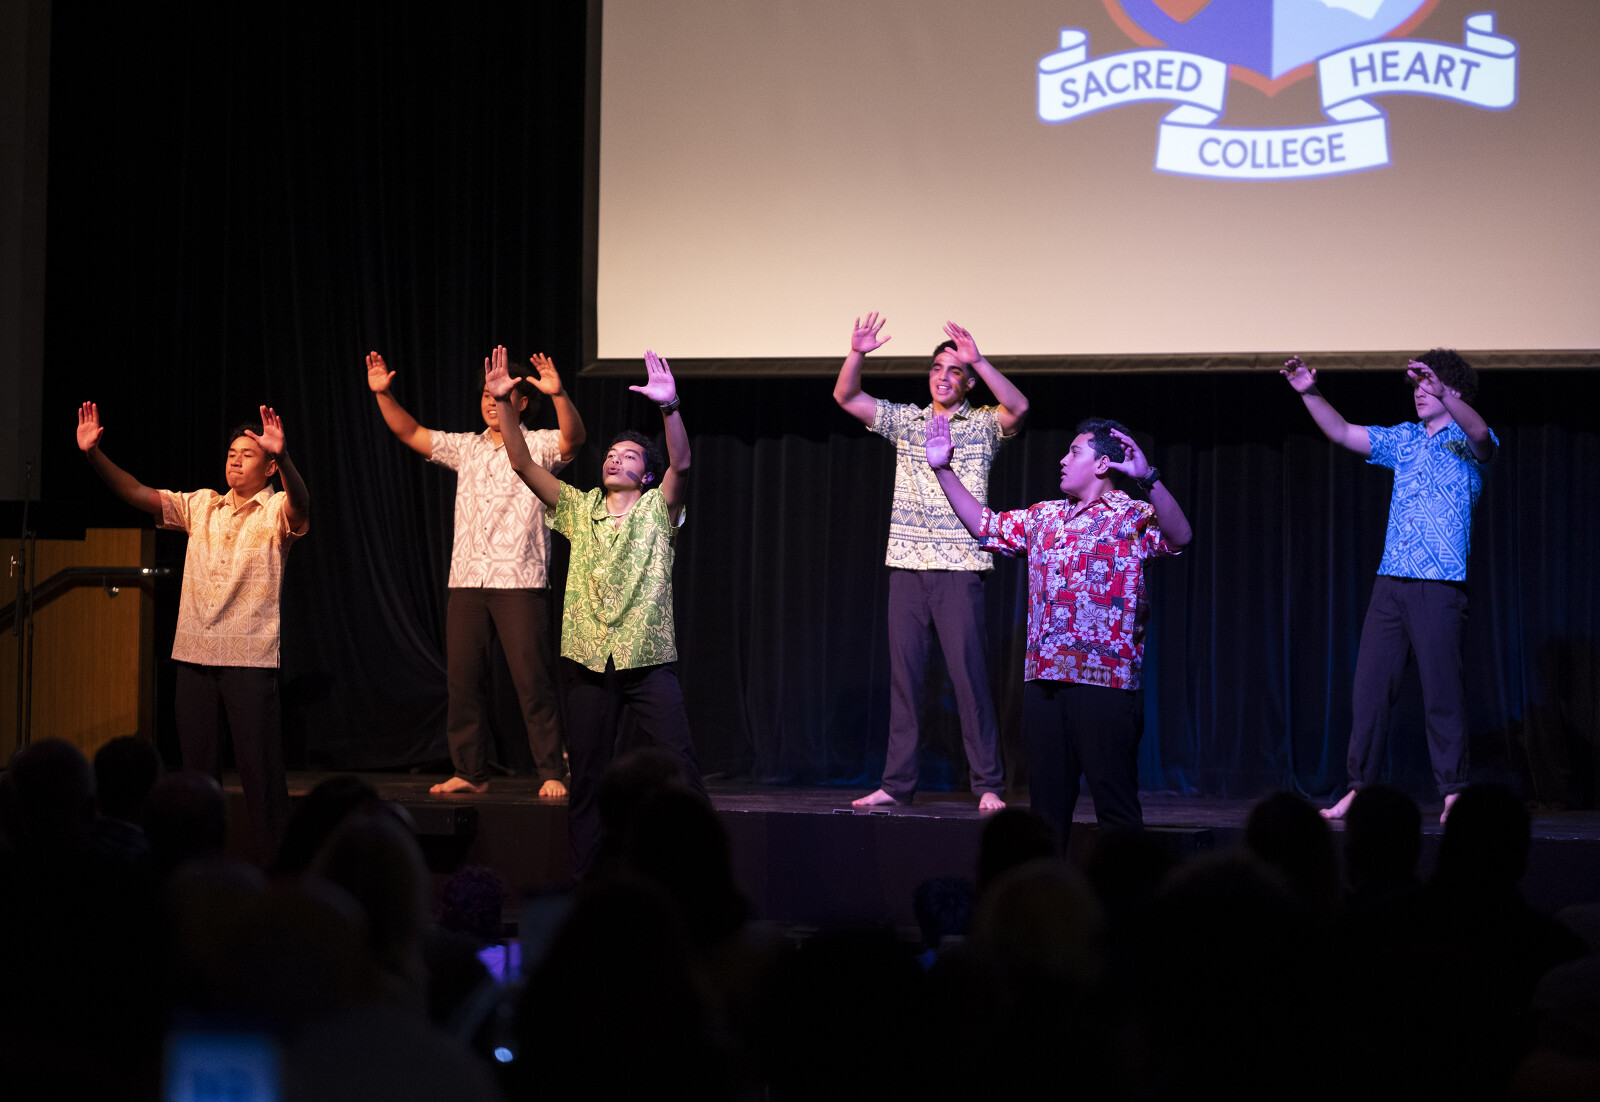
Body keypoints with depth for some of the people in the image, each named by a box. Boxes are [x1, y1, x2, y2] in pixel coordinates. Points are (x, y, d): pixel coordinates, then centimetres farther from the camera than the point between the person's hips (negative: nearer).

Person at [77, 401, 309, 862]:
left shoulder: (276, 512, -1)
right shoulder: (200, 505, 14)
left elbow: (300, 504, -23)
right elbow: (138, 494, 8)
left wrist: (282, 456, -43)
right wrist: (93, 454, -7)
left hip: (251, 657, -5)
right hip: (194, 654, 5)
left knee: (259, 768, -5)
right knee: (197, 767, 10)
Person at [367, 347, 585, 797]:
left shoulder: (538, 445, 2)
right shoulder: (466, 447, 16)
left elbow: (574, 437, -18)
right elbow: (409, 433, 16)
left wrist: (558, 394, -35)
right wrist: (383, 394, 2)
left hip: (520, 582, -5)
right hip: (466, 582, 5)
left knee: (532, 680, -8)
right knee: (462, 679, 6)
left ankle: (552, 774, -3)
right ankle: (470, 772, 15)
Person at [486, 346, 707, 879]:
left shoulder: (657, 510, 4)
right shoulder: (580, 509, 11)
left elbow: (681, 464, -15)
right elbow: (522, 464, 4)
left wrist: (669, 407, -31)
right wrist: (502, 404, -7)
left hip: (649, 659, -3)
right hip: (588, 660, 3)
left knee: (679, 764, -8)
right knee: (586, 774, 7)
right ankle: (583, 878, 14)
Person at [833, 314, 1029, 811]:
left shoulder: (983, 424, 3)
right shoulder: (904, 420, 13)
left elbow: (1018, 407, -17)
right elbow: (845, 397, 7)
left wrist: (978, 361, -25)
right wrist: (857, 354, -10)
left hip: (959, 566, -4)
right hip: (906, 564, 4)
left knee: (968, 673, -6)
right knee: (903, 675, 6)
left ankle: (988, 786, -2)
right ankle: (897, 783, 10)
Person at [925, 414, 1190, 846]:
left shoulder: (1133, 518, -2)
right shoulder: (1045, 517, 19)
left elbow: (1179, 536, -21)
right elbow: (986, 526, 29)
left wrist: (1149, 478, -35)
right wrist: (943, 470, 26)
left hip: (1105, 680, -7)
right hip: (1044, 680, 7)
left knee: (1115, 804, -6)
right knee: (1048, 802, 12)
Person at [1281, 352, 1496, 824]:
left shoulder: (1468, 443, 0)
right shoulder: (1404, 439, 18)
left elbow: (1479, 435, -24)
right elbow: (1342, 433, 18)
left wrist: (1442, 391, -38)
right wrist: (1310, 392, 4)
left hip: (1440, 586, -6)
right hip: (1390, 583, 6)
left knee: (1440, 692, -5)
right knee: (1369, 688, 4)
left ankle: (1454, 794, 1)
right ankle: (1362, 788, 12)